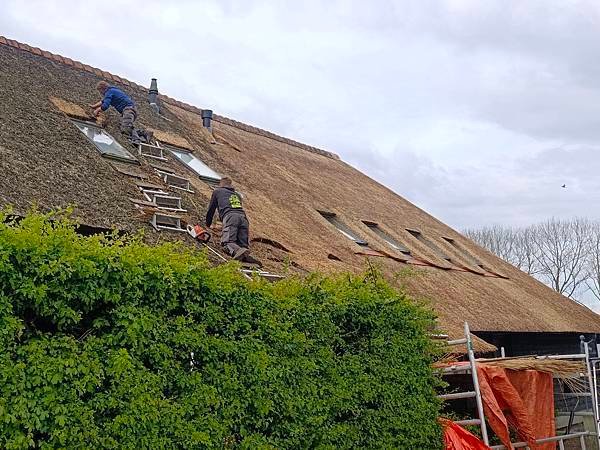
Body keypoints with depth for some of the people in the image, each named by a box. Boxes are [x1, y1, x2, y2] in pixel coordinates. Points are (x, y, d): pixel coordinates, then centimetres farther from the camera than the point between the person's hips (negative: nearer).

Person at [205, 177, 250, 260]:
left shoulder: (217, 191, 26)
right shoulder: (237, 194, 38)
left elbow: (211, 209, 30)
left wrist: (208, 224, 45)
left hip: (230, 217, -5)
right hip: (243, 217, 5)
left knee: (228, 242, -17)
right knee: (242, 243, 0)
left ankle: (239, 251, -48)